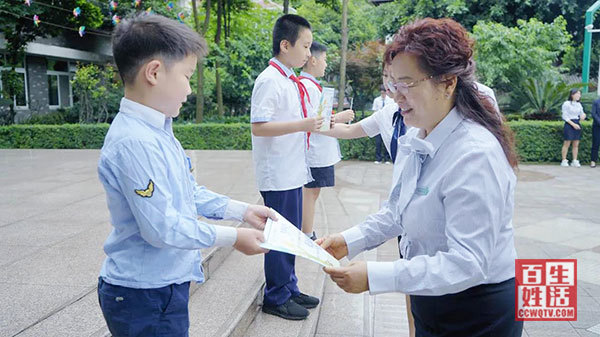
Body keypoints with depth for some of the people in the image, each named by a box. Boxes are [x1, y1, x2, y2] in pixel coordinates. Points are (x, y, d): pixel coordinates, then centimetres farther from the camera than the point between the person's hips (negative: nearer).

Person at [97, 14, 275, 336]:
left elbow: (190, 193, 12)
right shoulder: (135, 143, -27)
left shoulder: (156, 131, 5)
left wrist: (242, 210, 7)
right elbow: (161, 228, -26)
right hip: (144, 297, -9)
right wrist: (232, 237, -17)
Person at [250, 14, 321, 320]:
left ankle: (289, 289, 33)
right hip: (277, 175, -9)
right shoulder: (269, 80, -16)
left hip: (292, 171, 9)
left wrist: (313, 123, 10)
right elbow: (258, 127, -23)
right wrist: (303, 125, -24)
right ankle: (276, 298, 19)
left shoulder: (290, 80, 12)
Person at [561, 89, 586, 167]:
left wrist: (583, 116, -7)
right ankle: (564, 161, 1)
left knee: (576, 144, 4)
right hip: (569, 125, -6)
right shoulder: (566, 104, -6)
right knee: (567, 143, -5)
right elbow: (565, 117, -9)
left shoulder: (579, 104, 14)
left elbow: (582, 114, 18)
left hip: (577, 125, 6)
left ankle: (574, 161, 8)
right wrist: (573, 124, -17)